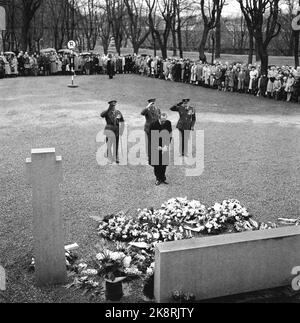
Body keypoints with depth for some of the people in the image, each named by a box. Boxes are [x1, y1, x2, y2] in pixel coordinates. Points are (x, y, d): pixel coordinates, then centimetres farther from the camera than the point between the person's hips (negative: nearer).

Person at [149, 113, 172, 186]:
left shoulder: (168, 123, -6)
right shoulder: (154, 124, -14)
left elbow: (170, 135, -2)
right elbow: (151, 137, -11)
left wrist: (166, 145, -13)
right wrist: (157, 146, -19)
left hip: (165, 146, 2)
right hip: (156, 146, -2)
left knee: (164, 162, 4)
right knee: (156, 163, -1)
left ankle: (163, 178, 15)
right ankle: (158, 179, 9)